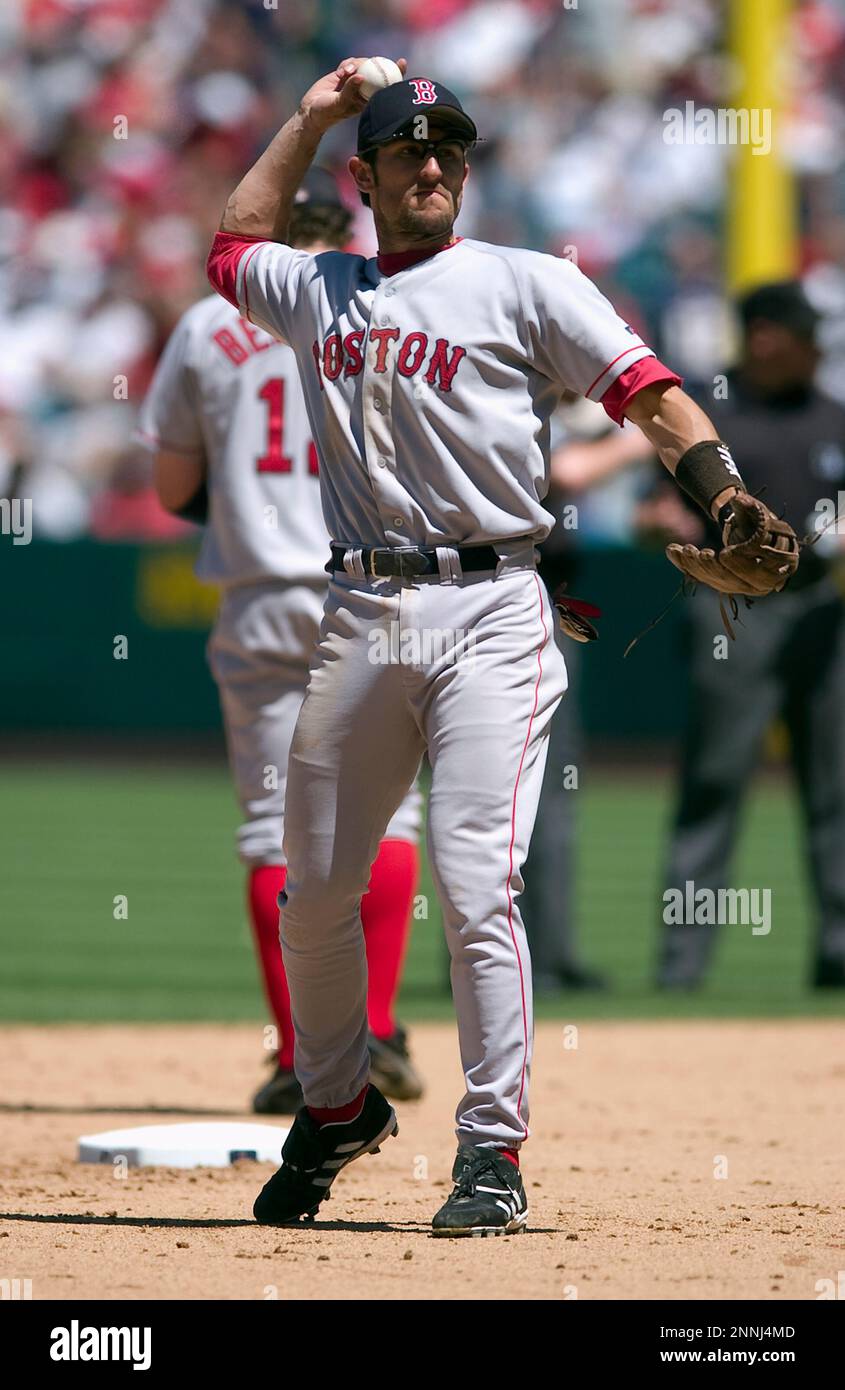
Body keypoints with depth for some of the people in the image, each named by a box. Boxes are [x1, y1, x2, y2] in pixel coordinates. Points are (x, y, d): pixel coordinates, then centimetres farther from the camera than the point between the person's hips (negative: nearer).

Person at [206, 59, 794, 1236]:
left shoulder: (526, 285, 2)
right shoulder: (318, 291, 16)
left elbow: (647, 392, -5)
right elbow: (234, 244, 36)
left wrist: (724, 495, -22)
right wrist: (309, 118, 27)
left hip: (489, 616, -5)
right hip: (360, 614, 5)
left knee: (477, 886, -13)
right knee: (314, 891, 10)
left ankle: (494, 1151, -8)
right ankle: (338, 1107, 30)